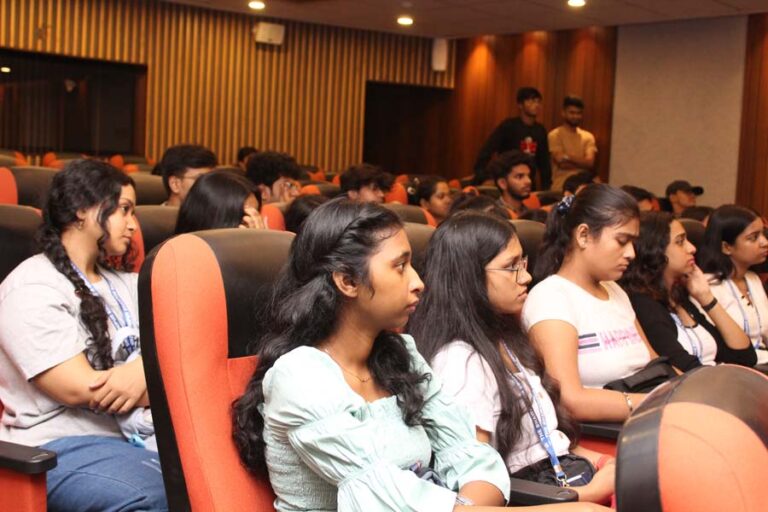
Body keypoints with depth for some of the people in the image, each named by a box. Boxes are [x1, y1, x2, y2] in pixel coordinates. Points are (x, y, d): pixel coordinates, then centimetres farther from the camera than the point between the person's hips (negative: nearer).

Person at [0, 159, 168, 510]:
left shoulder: (125, 283, 16)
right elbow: (81, 390, -15)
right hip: (59, 447, -6)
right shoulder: (32, 291, -7)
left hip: (132, 432, 7)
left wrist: (139, 376, -12)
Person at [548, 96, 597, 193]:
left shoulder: (588, 136, 9)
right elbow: (562, 163, -13)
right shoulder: (554, 135, -4)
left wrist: (568, 157, -12)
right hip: (560, 188, -4)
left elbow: (590, 163, -4)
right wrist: (582, 162, -5)